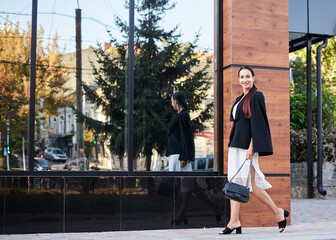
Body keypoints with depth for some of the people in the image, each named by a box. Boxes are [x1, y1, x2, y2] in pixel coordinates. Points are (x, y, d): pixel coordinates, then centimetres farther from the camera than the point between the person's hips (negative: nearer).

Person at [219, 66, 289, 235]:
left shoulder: (256, 96, -7)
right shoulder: (239, 99, 18)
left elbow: (257, 122, -13)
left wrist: (251, 147, -19)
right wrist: (233, 142, 16)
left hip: (247, 145, -8)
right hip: (236, 145, 8)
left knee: (250, 184, -8)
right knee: (234, 181, 1)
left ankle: (278, 213, 9)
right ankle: (234, 221, 1)